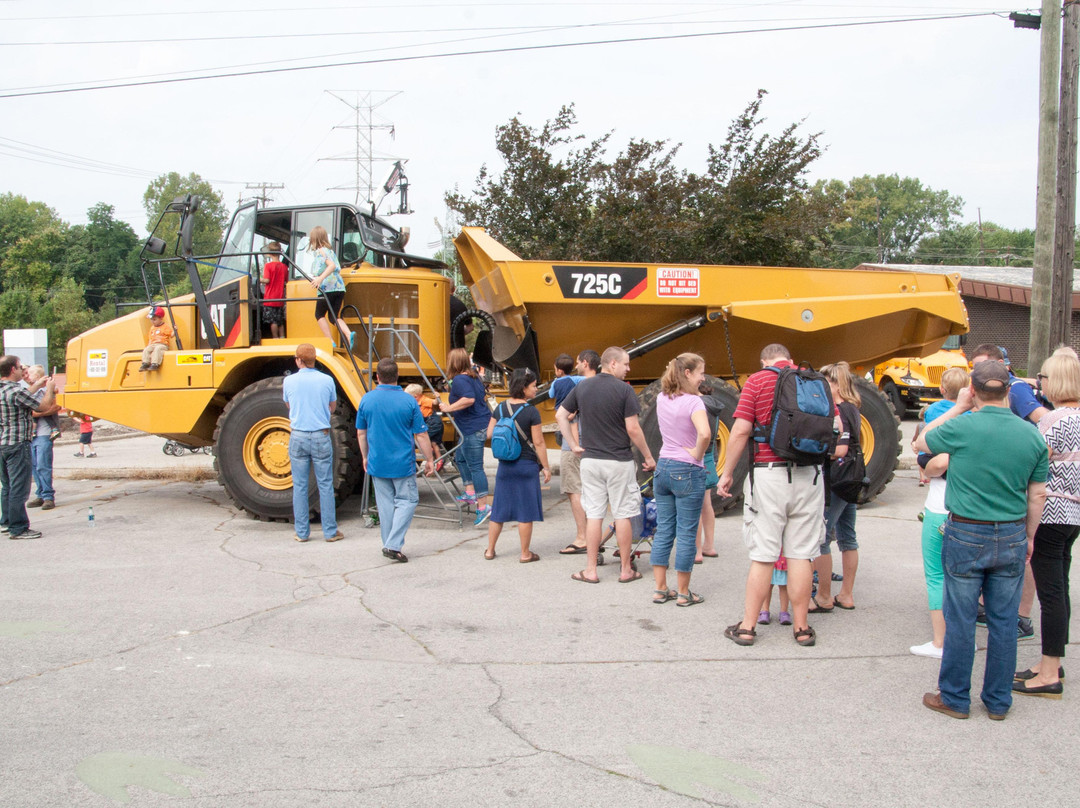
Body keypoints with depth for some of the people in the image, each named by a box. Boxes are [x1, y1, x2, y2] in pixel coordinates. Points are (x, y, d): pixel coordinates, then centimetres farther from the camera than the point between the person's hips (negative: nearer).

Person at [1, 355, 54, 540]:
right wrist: (49, 388, 4)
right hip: (18, 445, -9)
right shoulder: (16, 391, -19)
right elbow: (43, 406, -11)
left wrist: (37, 386, 25)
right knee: (19, 488, -4)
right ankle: (18, 528, -1)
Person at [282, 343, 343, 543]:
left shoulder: (289, 381, -2)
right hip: (321, 436, -1)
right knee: (325, 485, 6)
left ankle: (302, 532, 13)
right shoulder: (327, 380, -3)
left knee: (299, 486, 8)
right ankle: (330, 531, 10)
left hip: (298, 437, 1)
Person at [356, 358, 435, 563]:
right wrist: (429, 460, 4)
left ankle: (389, 546, 19)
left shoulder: (367, 400, -3)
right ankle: (394, 545, -4)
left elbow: (361, 433, 6)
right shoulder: (408, 401, -10)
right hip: (403, 464, -3)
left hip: (377, 464, 3)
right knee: (406, 500, 8)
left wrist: (365, 457, 21)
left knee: (385, 504, 13)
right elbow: (421, 435, -7)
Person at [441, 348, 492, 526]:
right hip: (482, 423, 10)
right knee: (461, 458, 23)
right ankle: (470, 494, 29)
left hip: (473, 429, -10)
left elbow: (469, 399, -33)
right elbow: (483, 395, 25)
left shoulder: (459, 380, -18)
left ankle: (483, 507, -5)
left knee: (475, 466, -7)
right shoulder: (474, 376, 11)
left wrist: (449, 408, -24)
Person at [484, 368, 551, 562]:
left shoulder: (500, 408, 1)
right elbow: (538, 442, -13)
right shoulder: (531, 411, -14)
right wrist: (546, 468, -5)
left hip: (505, 465, 5)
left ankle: (490, 550, 22)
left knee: (499, 508, 14)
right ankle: (525, 553, 11)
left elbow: (489, 434, 4)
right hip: (527, 465, -5)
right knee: (526, 510, 4)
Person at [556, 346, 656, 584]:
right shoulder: (624, 389, -10)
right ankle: (626, 570, 13)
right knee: (623, 515, 6)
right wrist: (648, 457, -2)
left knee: (593, 514, 8)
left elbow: (560, 416, 7)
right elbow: (633, 429, -12)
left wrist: (574, 445, 9)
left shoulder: (582, 387, 5)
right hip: (619, 461, -4)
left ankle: (590, 571, 10)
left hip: (590, 460, 4)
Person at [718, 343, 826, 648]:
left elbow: (741, 430, -8)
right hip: (809, 475, 3)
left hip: (768, 474, -3)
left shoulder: (757, 380, 0)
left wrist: (727, 473, -2)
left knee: (763, 555, 2)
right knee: (800, 554, 8)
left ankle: (747, 626, 9)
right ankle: (801, 627, 14)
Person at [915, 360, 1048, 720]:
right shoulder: (1031, 434, -1)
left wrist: (958, 408, 8)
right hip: (1012, 538, 4)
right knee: (1004, 622, 11)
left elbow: (920, 443, 6)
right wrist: (1029, 536, 18)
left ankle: (955, 698, 17)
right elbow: (1038, 494, 6)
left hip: (966, 535, -3)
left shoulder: (962, 427, -14)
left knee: (960, 621, 6)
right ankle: (998, 701, 23)